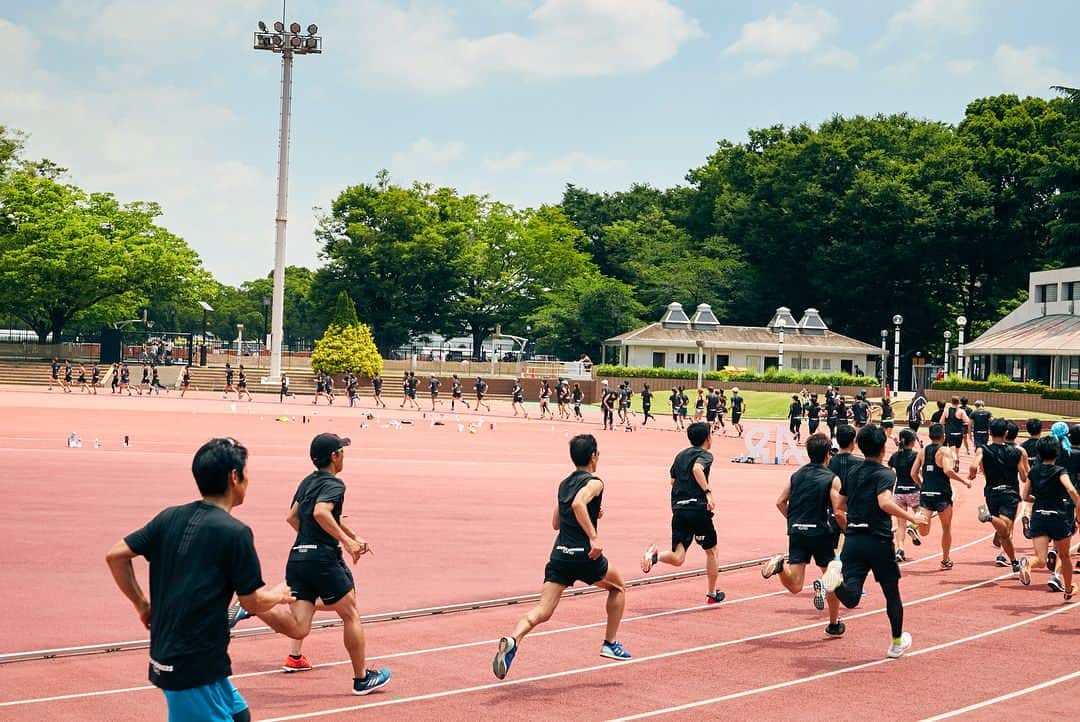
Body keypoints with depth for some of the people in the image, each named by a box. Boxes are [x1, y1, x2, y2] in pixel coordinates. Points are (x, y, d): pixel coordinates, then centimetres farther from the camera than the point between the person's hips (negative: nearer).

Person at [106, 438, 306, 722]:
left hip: (166, 655, 8)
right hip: (196, 667, -8)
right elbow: (253, 602, -8)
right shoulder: (235, 532, -15)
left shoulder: (170, 518, 5)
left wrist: (143, 605, 15)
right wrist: (279, 593, 12)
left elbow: (115, 555, 6)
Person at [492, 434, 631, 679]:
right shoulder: (593, 482, -6)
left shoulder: (564, 484, 18)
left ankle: (513, 641, -33)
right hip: (585, 556, -5)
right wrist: (594, 537, -29)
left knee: (543, 611, -5)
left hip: (560, 553, 5)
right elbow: (578, 504, -27)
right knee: (618, 587, 25)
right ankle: (610, 644, 26)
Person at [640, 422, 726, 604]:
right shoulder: (705, 454, -1)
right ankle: (712, 594, 24)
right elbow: (697, 468, -23)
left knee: (678, 558, -1)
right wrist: (708, 492, -29)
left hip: (678, 509, 5)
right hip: (698, 508, -5)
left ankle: (655, 555, -30)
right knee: (711, 551, 17)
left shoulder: (680, 455, 20)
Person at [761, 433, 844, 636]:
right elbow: (837, 512, -12)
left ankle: (780, 565, -28)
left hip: (796, 532, 4)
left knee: (795, 585, 2)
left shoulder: (796, 475, 10)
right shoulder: (832, 479, -4)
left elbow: (780, 502, 7)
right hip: (820, 532, -3)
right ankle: (834, 624, 25)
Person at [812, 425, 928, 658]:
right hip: (878, 540, -4)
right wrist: (911, 517, -15)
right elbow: (885, 502, -25)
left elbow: (839, 510, 16)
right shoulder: (885, 474, -6)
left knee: (851, 599, -8)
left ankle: (833, 579, -39)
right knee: (892, 593, 18)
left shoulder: (852, 473, 13)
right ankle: (897, 643, 30)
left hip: (852, 540, 4)